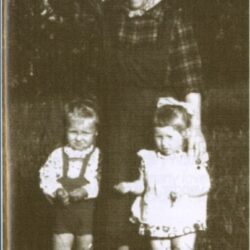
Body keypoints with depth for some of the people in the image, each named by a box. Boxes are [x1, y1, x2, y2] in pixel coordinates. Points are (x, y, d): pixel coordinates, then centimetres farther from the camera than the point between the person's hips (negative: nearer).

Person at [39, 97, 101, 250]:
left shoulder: (97, 155, -4)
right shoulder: (58, 155, 3)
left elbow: (100, 181, -12)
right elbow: (46, 178, -2)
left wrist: (85, 191, -28)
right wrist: (58, 191, -20)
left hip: (88, 213, -1)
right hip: (63, 211, 1)